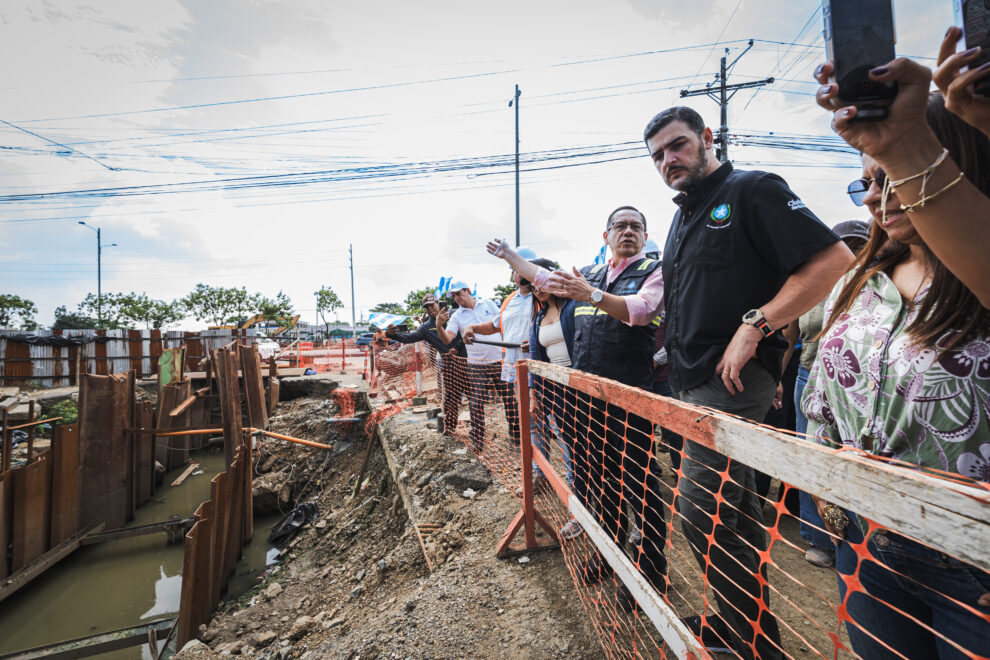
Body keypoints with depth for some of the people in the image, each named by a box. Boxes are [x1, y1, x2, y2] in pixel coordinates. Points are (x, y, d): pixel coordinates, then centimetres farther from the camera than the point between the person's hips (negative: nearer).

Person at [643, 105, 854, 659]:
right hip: (696, 382, 9)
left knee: (700, 514, -6)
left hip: (732, 381, -9)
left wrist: (754, 326, -21)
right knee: (738, 510, 19)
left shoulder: (752, 190, -6)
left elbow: (835, 259, -15)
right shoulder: (685, 217, 19)